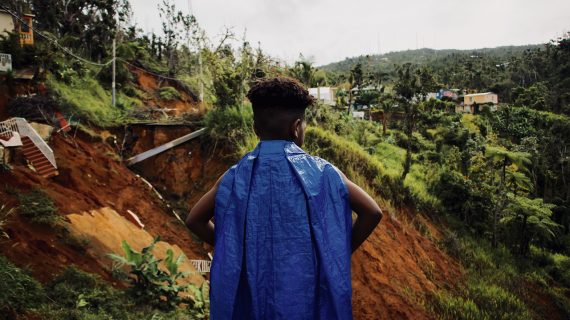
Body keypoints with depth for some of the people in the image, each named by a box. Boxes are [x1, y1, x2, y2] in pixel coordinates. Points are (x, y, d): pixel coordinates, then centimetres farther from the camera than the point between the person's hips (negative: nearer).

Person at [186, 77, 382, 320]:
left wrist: (232, 250, 7)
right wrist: (340, 253, 0)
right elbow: (372, 212, -10)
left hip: (253, 290, 2)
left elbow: (195, 220, 3)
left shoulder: (235, 177, -5)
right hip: (309, 290, -1)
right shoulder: (320, 171, -10)